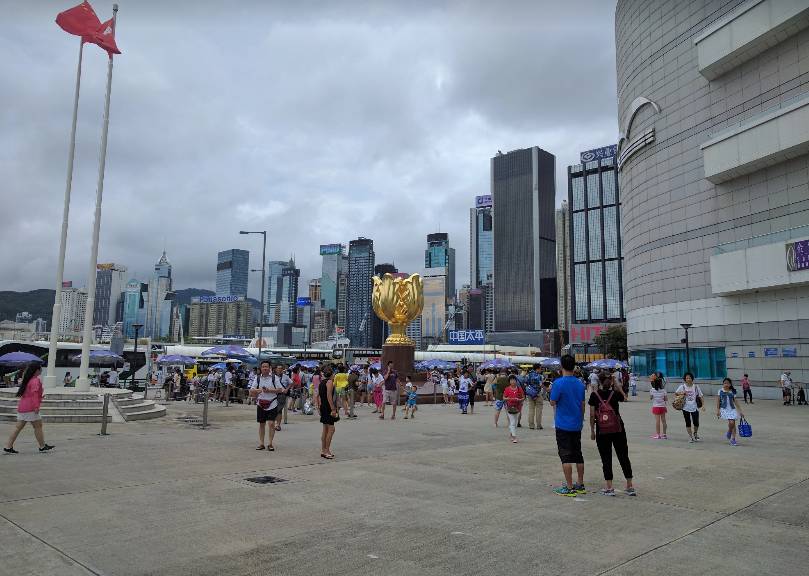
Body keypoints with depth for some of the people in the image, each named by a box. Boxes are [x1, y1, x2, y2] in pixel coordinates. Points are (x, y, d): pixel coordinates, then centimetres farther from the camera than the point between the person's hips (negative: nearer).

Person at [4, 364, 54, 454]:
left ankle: (8, 447, 7)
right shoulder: (35, 380, -12)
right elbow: (34, 394, -21)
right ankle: (42, 446, 7)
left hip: (22, 407, 9)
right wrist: (36, 406, -24)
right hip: (30, 408, -9)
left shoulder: (28, 380, 17)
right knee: (38, 426, 0)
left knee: (18, 427, 9)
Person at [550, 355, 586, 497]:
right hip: (577, 425, 6)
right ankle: (580, 485, 22)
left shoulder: (558, 383, -16)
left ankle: (569, 488, 0)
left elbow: (552, 402, -9)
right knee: (578, 455, 15)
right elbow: (582, 405, 11)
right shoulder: (580, 383, 4)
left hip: (563, 425, -6)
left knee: (566, 457, -2)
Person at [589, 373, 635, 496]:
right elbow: (624, 398, 22)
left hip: (601, 432, -1)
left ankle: (609, 488, 5)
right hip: (618, 430, 1)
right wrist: (618, 386, 22)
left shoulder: (594, 395, -6)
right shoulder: (615, 394, -3)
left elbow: (592, 415, -5)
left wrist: (592, 430, 4)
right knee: (624, 457, 11)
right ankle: (630, 487, 16)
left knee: (606, 459, 5)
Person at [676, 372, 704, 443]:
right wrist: (681, 393, -11)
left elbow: (701, 396, 3)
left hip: (694, 407, 0)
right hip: (686, 408, 0)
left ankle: (695, 433, 28)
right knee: (688, 423, 5)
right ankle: (691, 437, 16)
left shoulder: (695, 387, 0)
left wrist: (703, 405, -4)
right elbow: (676, 393, 9)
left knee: (696, 423, -2)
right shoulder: (682, 386, -1)